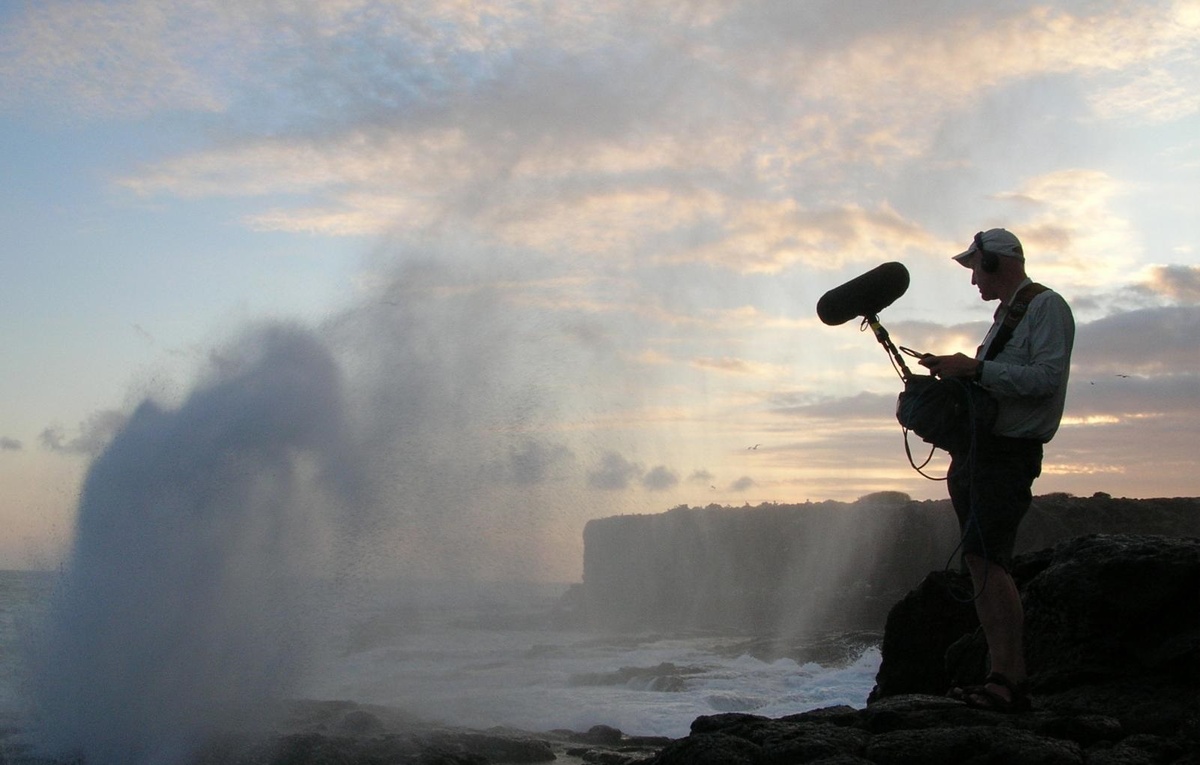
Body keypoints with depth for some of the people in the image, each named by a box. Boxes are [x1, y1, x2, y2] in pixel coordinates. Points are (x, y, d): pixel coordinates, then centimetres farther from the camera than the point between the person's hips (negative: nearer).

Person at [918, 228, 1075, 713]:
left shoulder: (1046, 306, -6)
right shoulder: (1005, 313, 22)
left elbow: (1045, 377, -18)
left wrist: (975, 368, -20)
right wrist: (954, 374, 11)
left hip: (1008, 453, -9)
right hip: (975, 450, 9)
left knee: (986, 558, -17)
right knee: (981, 563, 6)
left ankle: (1010, 682, -16)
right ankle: (1002, 677, 9)